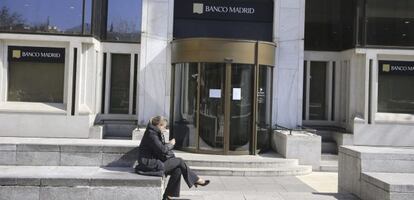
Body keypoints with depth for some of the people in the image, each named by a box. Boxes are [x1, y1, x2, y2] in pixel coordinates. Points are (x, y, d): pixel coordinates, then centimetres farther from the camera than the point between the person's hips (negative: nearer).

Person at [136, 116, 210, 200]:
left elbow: (163, 148, 17)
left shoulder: (156, 133, 14)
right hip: (150, 165, -9)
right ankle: (196, 180, 6)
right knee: (179, 161, -8)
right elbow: (162, 149, -21)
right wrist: (171, 144, -4)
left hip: (154, 161, 9)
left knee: (177, 169, -2)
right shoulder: (151, 134, -17)